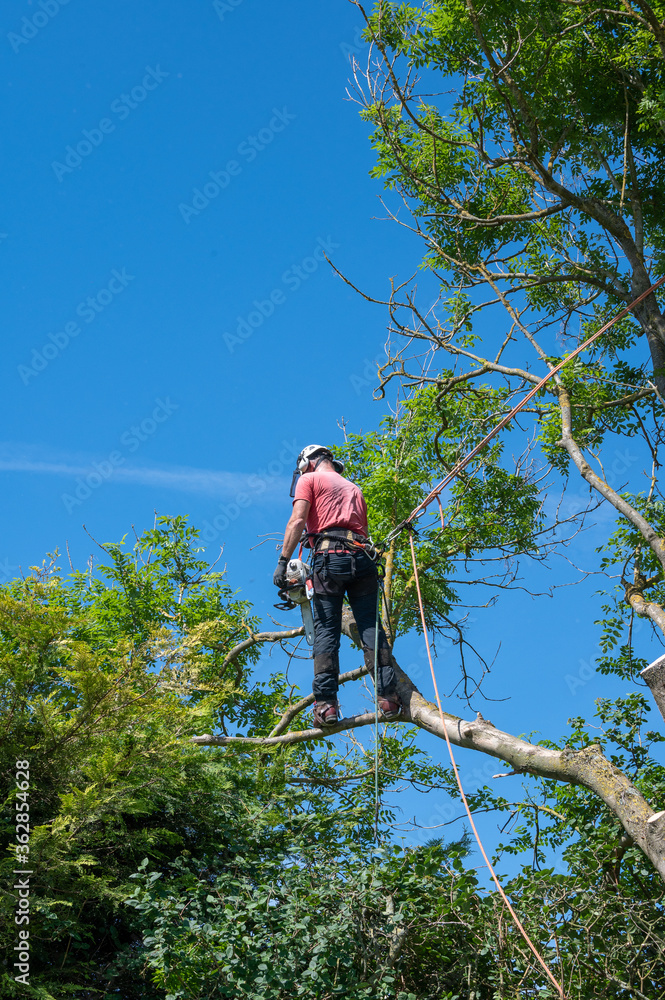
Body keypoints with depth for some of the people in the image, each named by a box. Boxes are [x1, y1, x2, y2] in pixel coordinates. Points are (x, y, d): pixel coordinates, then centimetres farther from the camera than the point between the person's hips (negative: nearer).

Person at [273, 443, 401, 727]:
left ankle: (326, 704, -14)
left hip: (329, 555, -4)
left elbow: (298, 521, -1)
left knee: (326, 631, -6)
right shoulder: (354, 488, 32)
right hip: (363, 555, 4)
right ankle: (388, 696, -11)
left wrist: (283, 561, -5)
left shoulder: (309, 480, 14)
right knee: (371, 627, 0)